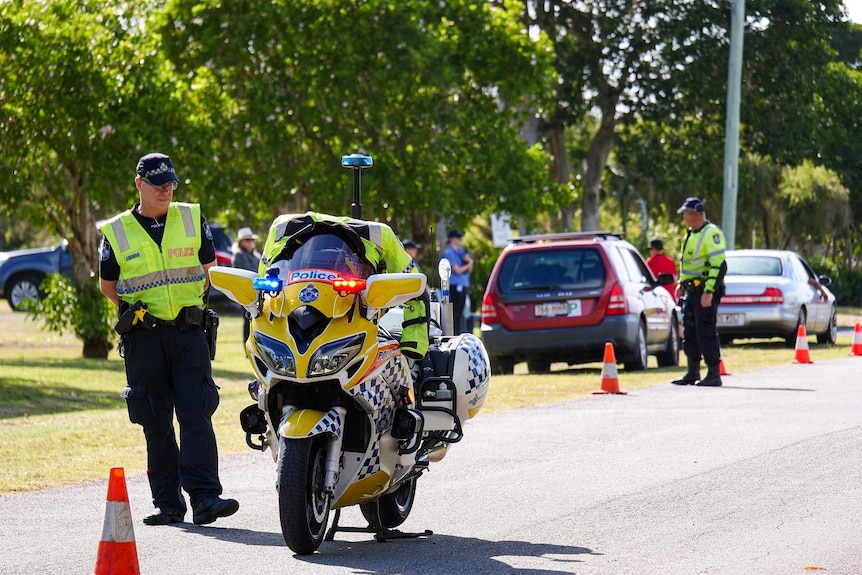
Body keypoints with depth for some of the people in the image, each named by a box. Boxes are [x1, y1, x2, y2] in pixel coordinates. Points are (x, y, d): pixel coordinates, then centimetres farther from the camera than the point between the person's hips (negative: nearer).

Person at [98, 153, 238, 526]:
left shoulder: (192, 219, 8)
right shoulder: (117, 232, 5)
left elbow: (208, 268, 21)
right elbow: (107, 284, 16)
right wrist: (133, 309, 6)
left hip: (189, 331, 0)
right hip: (144, 337, 0)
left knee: (196, 414, -11)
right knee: (155, 422, 3)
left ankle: (204, 496, -17)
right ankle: (168, 503, 8)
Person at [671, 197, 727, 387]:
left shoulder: (711, 234, -15)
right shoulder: (692, 234, 17)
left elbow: (719, 265, -21)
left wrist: (708, 291, -26)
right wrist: (681, 283, 21)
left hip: (705, 292, -10)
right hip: (691, 291, 10)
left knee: (706, 333, -8)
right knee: (689, 333, 12)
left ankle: (714, 375, -3)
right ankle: (692, 373, 19)